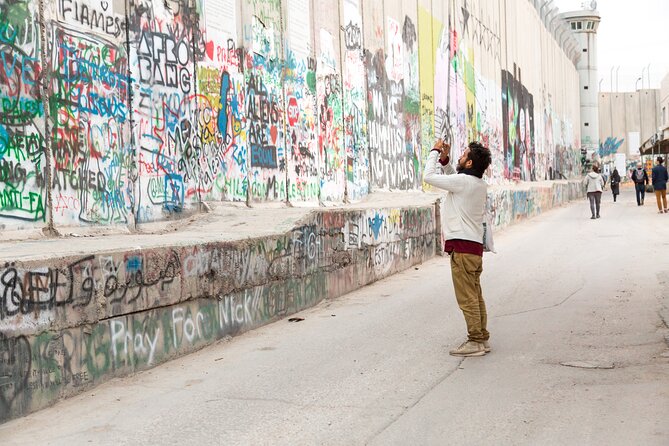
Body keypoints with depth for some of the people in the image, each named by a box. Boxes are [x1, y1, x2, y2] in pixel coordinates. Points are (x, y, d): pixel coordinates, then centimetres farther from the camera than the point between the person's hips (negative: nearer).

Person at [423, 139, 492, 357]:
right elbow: (452, 178, 28)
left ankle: (475, 342, -1)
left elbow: (428, 176, -10)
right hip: (474, 246, 9)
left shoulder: (463, 181, -15)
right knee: (475, 296, 13)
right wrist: (444, 159, 15)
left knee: (467, 298, -5)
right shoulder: (479, 184, 12)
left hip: (462, 247, -9)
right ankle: (482, 339, 18)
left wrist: (435, 152, 3)